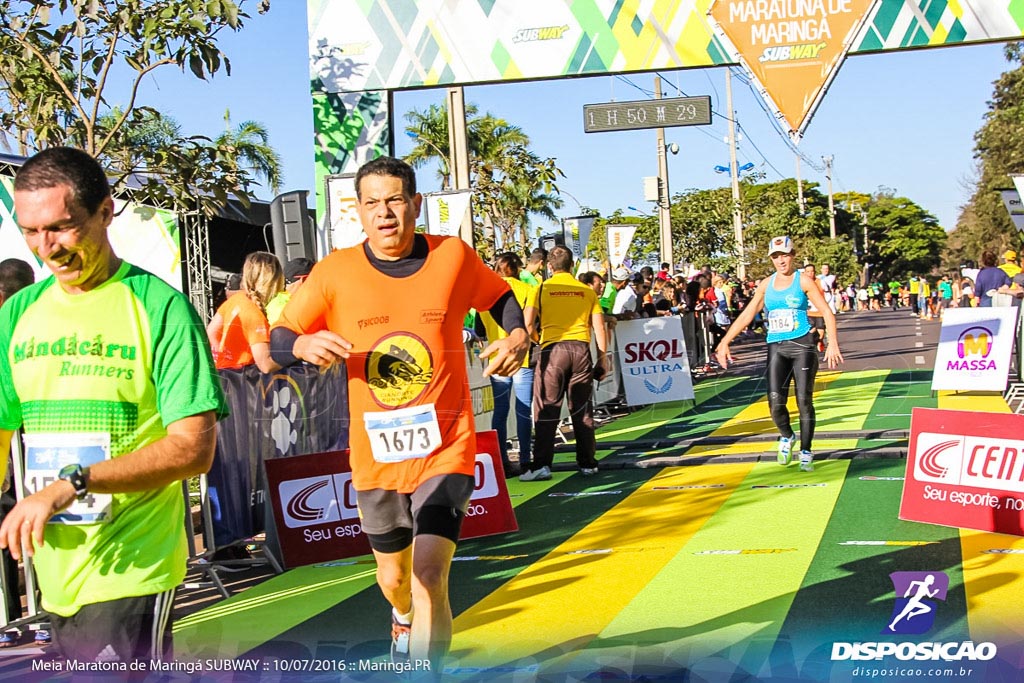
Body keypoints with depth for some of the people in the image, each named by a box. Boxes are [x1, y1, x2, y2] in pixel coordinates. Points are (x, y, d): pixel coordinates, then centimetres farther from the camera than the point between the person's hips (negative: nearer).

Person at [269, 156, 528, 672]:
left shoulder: (453, 256, -7)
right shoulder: (336, 271, -7)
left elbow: (501, 297, 12)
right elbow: (276, 342, -1)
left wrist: (518, 336, -8)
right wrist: (304, 345, -24)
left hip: (445, 450, -2)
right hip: (375, 456, 2)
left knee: (430, 576, -18)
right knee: (393, 578, 22)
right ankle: (404, 617, 58)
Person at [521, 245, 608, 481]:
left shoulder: (542, 288, 3)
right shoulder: (587, 291, 9)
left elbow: (527, 321, -4)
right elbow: (599, 327, 8)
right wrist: (603, 356, 15)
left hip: (553, 349, -2)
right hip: (581, 349, 2)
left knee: (546, 409, 0)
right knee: (582, 409, 10)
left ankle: (541, 464, -6)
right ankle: (588, 463, 16)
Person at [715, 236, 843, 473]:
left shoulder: (804, 281, -1)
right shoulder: (766, 284, 11)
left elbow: (827, 312, -4)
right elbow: (747, 315, 13)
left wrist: (833, 344, -17)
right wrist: (725, 342, 6)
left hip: (802, 346, -3)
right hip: (776, 348, 3)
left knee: (804, 401, -4)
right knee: (776, 402, -9)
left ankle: (806, 452, 9)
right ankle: (786, 437, 21)